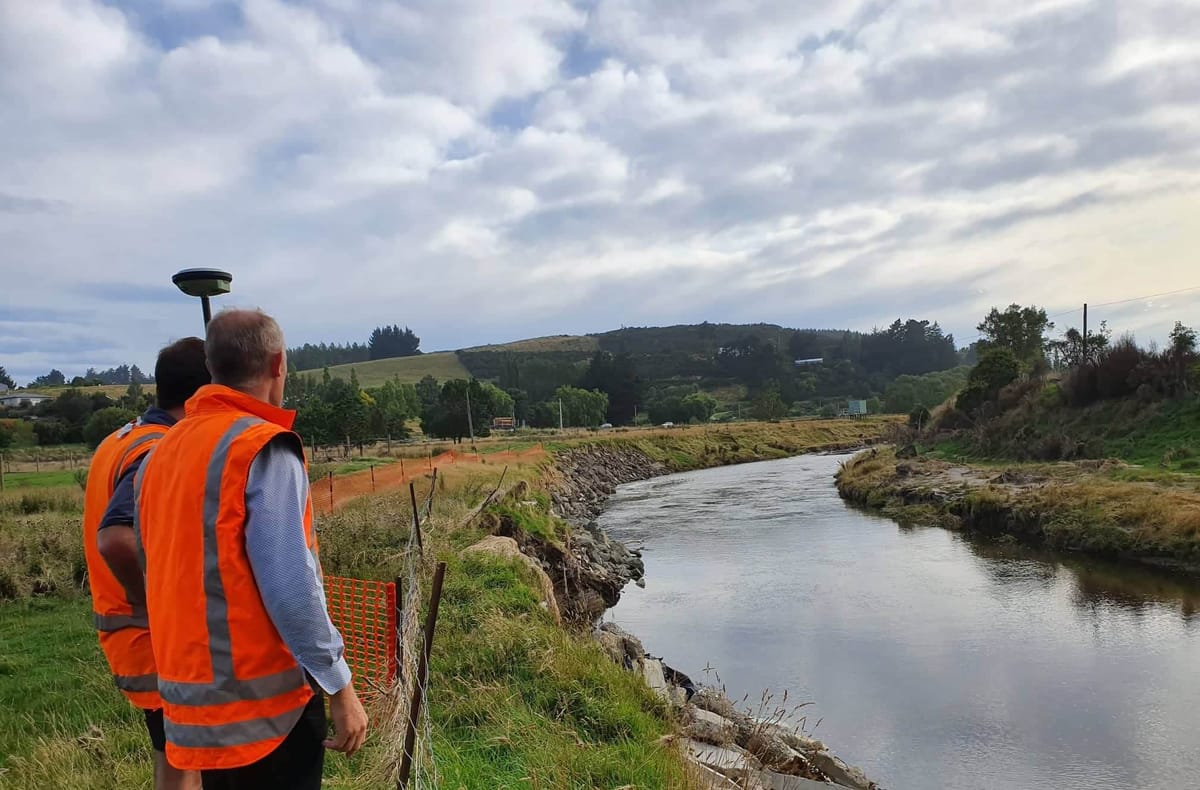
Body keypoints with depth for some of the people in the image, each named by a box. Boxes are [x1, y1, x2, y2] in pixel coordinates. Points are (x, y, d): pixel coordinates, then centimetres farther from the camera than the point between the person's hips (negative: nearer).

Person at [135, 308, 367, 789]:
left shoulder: (160, 455, 6)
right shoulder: (264, 449, -17)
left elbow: (165, 576, 12)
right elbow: (290, 589, -21)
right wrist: (340, 686, -14)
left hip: (192, 699, 7)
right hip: (265, 704, -7)